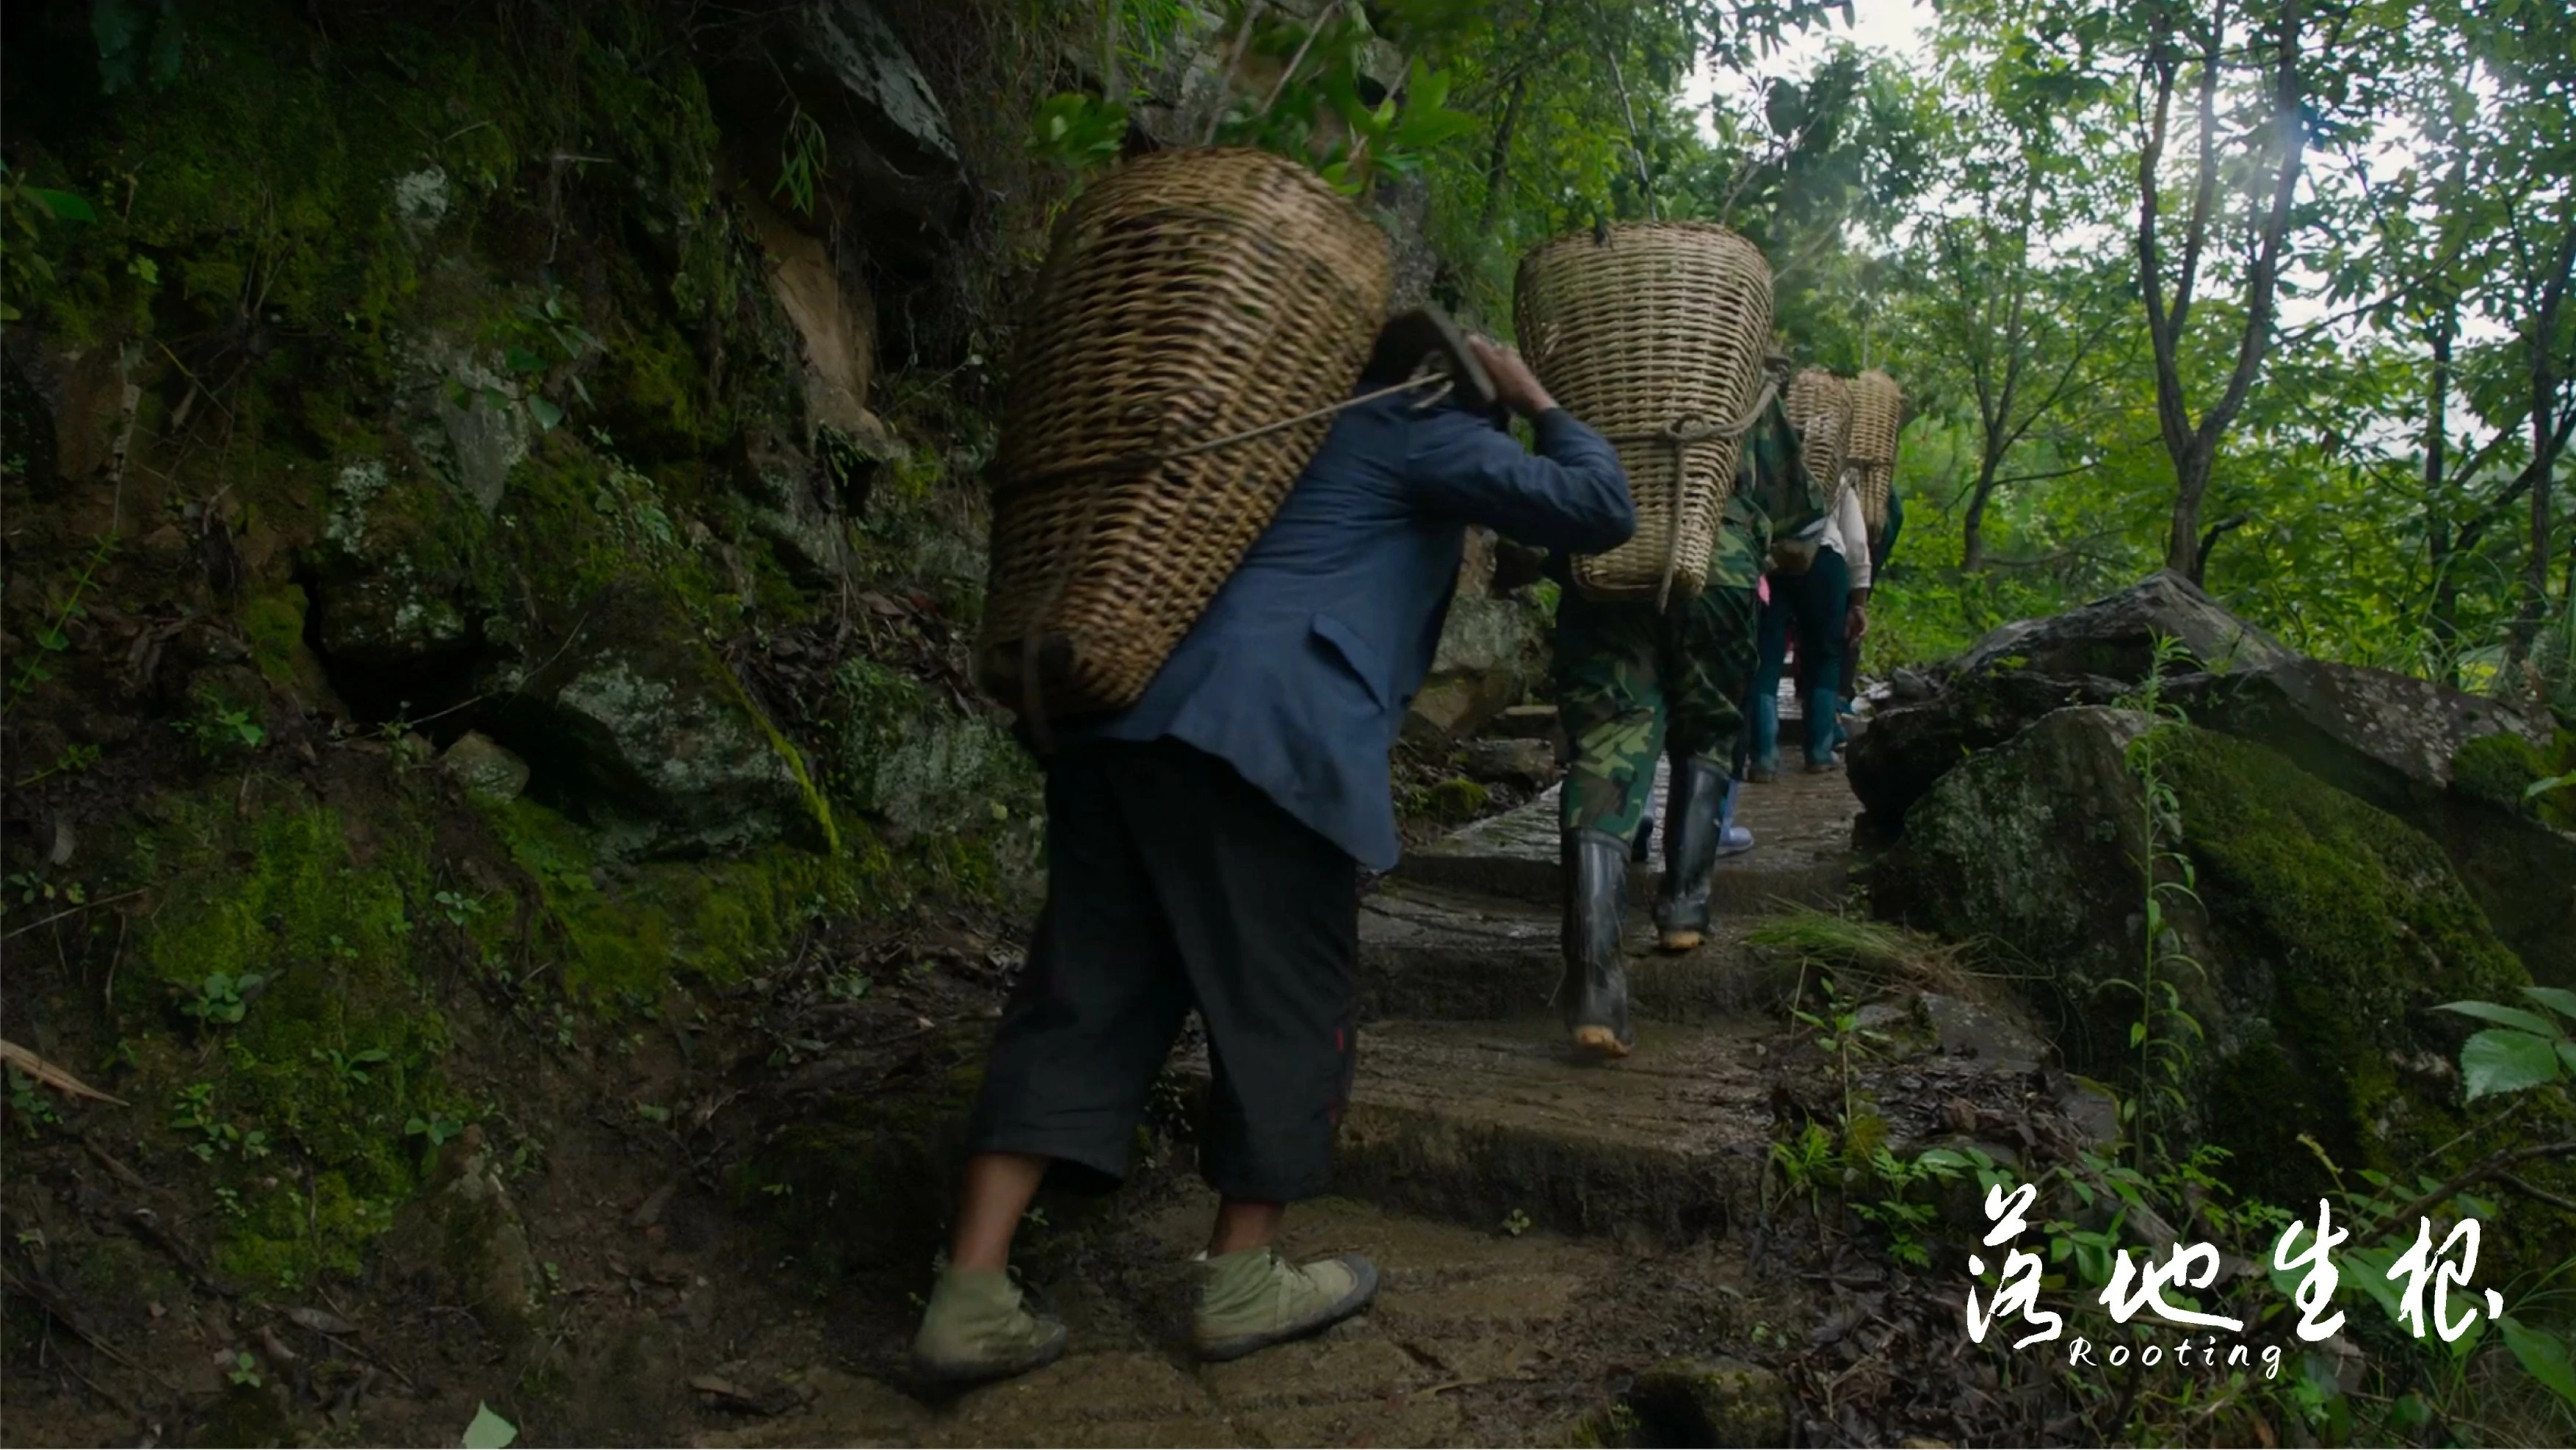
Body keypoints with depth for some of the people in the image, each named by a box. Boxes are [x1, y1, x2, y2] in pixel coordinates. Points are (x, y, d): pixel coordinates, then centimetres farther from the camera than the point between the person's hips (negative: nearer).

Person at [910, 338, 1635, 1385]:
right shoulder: (1420, 433, 11)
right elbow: (1601, 511, 6)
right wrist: (1538, 406, 19)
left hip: (1126, 713, 8)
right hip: (1257, 733, -7)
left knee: (1084, 993, 5)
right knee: (1288, 1001, 7)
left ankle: (970, 1295, 1)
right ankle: (1241, 1282, 15)